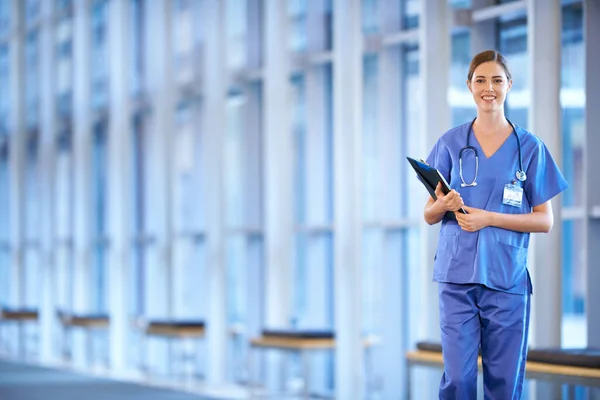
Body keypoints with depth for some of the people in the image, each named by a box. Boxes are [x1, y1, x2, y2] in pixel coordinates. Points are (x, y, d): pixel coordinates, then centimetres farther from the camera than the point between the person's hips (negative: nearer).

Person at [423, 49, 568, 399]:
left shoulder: (530, 147, 5)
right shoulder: (451, 143, 8)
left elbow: (545, 220, 2)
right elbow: (429, 214, 11)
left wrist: (489, 218, -11)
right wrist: (444, 205, -13)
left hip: (507, 278, -1)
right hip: (458, 276, 1)